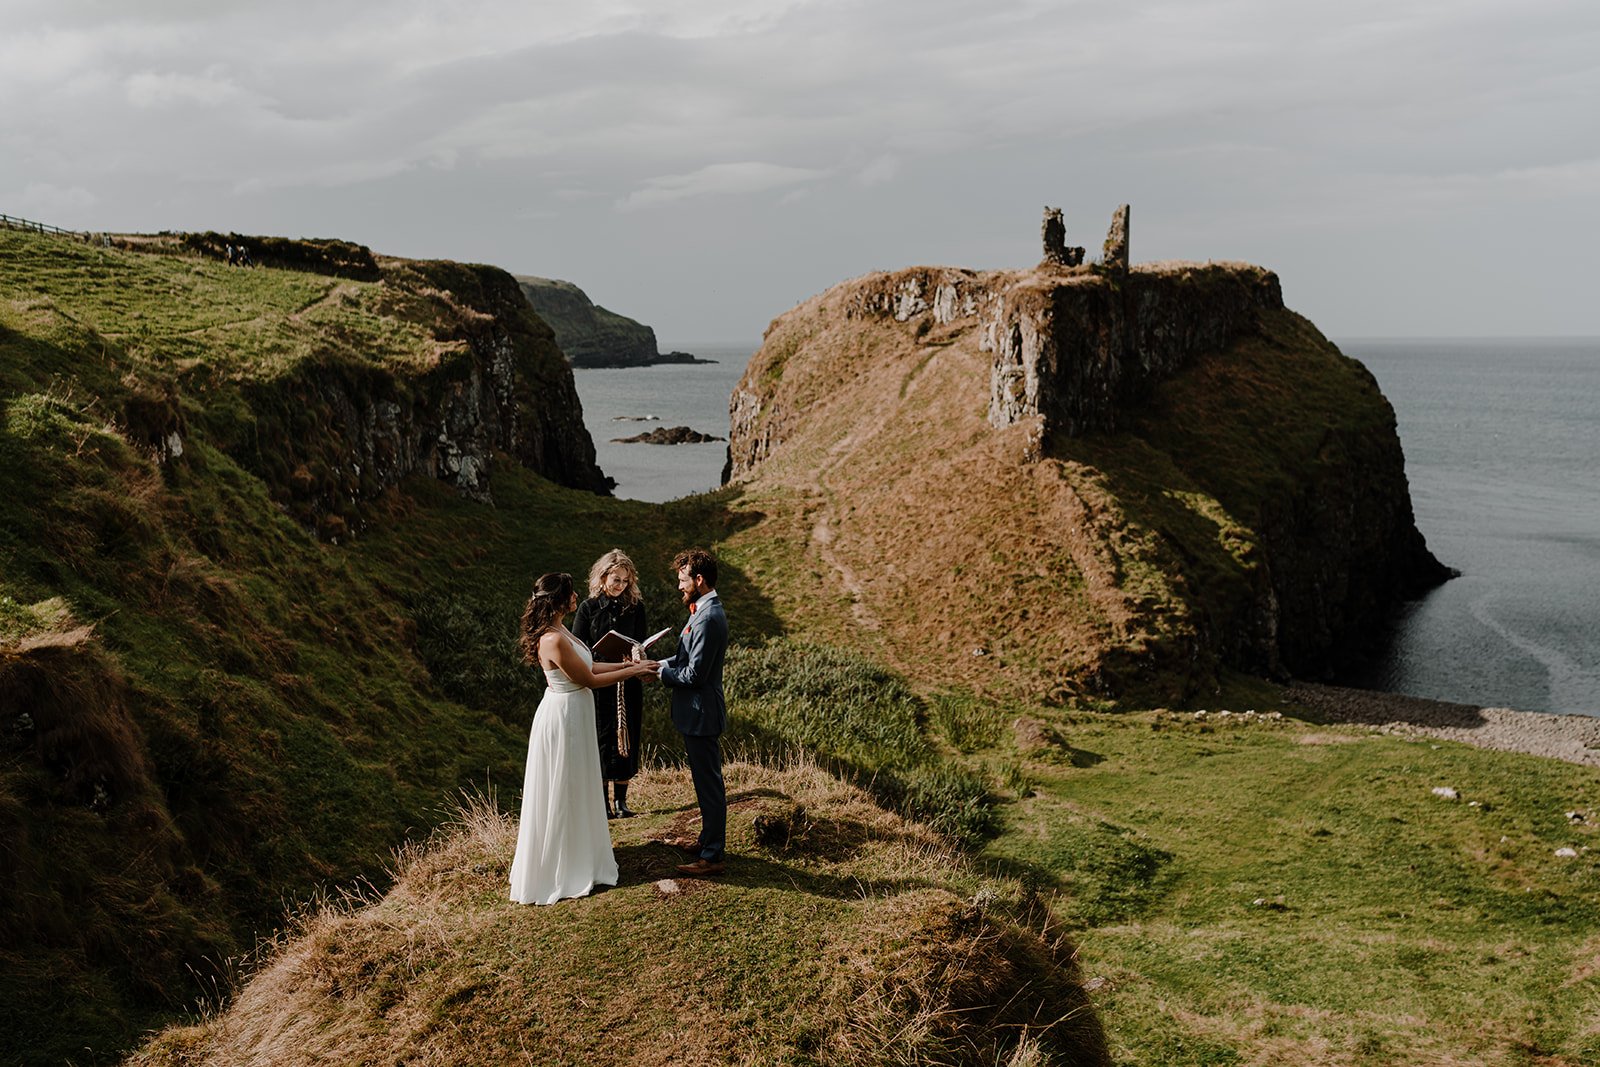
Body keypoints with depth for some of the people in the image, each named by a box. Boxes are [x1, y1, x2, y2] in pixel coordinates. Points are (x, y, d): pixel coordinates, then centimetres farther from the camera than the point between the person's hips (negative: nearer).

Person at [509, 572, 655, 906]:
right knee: (561, 795, 4)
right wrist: (633, 671, -9)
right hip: (563, 718, -10)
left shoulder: (558, 631, 4)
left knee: (576, 791, 22)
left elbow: (586, 667, 12)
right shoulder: (555, 640, -27)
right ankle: (558, 874, 19)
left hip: (572, 716, 10)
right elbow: (589, 680, -19)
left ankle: (577, 860, 38)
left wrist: (628, 665, 9)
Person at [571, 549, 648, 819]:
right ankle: (601, 803, 11)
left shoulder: (636, 608, 2)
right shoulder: (589, 608, -3)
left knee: (626, 739, 5)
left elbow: (642, 644, 8)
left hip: (628, 685, 2)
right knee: (599, 739, 1)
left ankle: (620, 801, 16)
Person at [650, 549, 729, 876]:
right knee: (706, 782, 20)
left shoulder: (707, 619, -23)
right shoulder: (705, 610, 11)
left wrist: (660, 673, -10)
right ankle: (709, 842, 33)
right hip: (698, 713, 11)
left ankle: (712, 856, 8)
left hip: (701, 714, -11)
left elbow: (695, 674, -23)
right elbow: (688, 658, 18)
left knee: (709, 784, -1)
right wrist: (660, 664, 5)